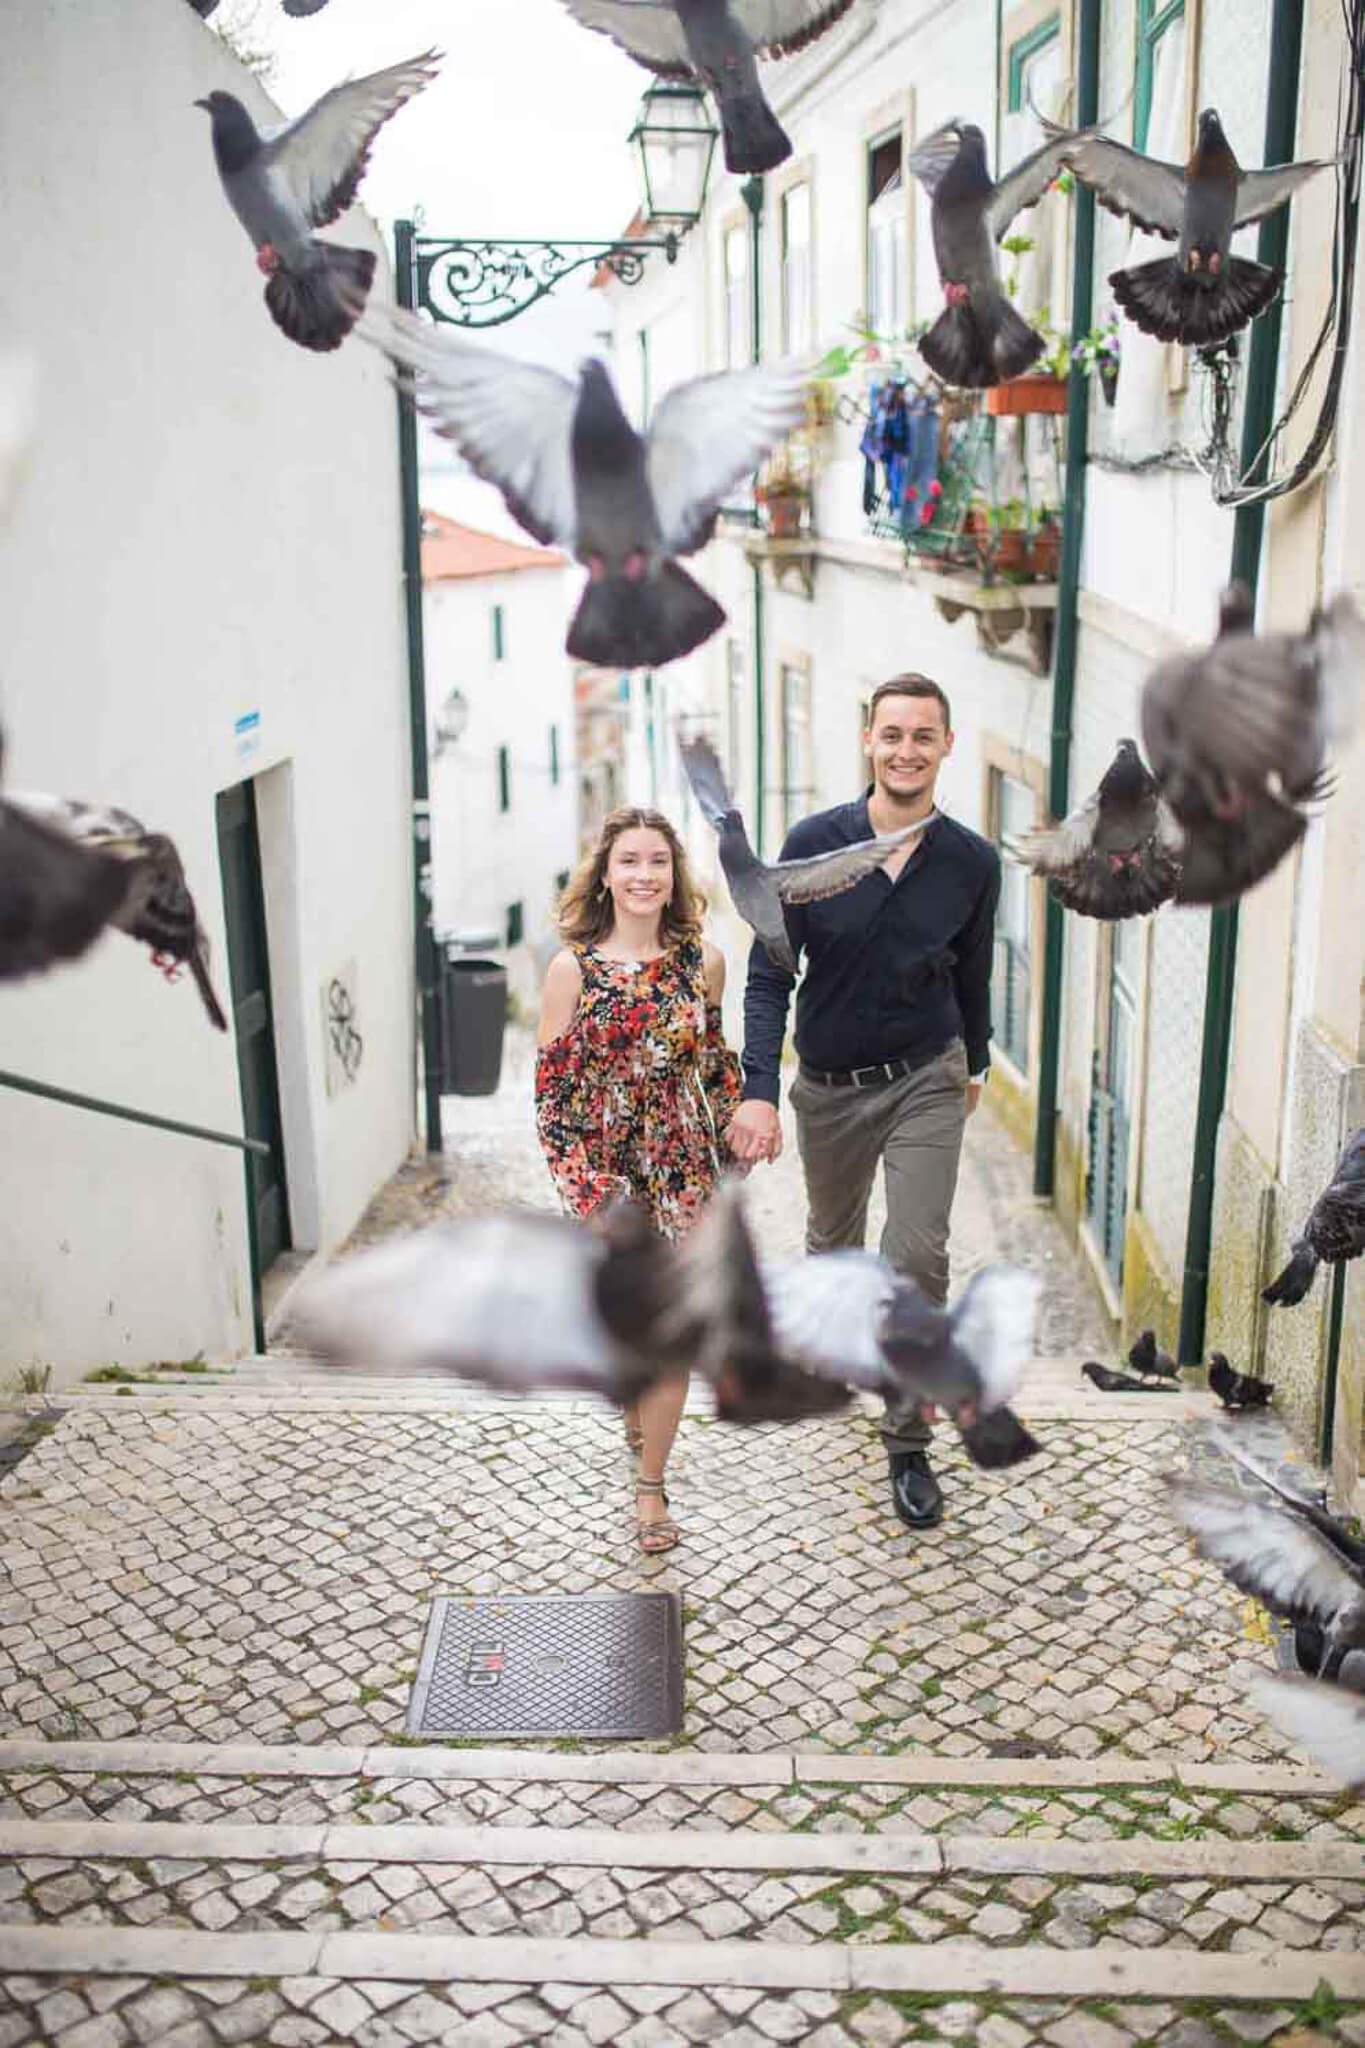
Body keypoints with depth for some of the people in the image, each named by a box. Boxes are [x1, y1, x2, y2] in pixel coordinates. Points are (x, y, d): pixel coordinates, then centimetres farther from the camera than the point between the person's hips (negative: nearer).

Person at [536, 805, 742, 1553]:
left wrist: (725, 1168, 10)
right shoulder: (573, 967, -6)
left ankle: (651, 1484, 18)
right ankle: (635, 1405, 43)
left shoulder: (702, 961, -1)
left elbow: (716, 1069, 9)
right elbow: (552, 1083, -4)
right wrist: (576, 1180, -9)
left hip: (684, 1169, 1)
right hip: (605, 1168, -1)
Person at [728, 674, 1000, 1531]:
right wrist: (760, 1092, -21)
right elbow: (770, 976, -12)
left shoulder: (973, 862, -9)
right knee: (833, 1240, 21)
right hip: (829, 1084, 1)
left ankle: (909, 1442, 7)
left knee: (918, 1257, -9)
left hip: (926, 1082, 0)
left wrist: (976, 1064, 20)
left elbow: (973, 974, 7)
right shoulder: (814, 844, -14)